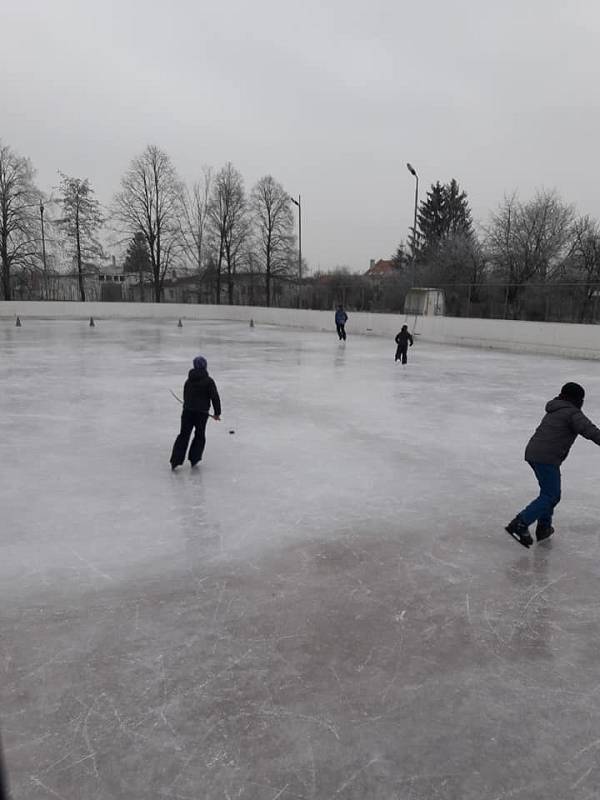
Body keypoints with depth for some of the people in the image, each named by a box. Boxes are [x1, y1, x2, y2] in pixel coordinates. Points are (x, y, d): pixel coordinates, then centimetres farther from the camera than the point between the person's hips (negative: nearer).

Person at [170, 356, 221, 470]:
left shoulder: (188, 380, 10)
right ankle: (194, 459, 15)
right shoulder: (208, 381, -7)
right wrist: (217, 413, -4)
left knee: (183, 435, 8)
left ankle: (175, 460, 2)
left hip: (187, 411, 4)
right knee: (200, 436, 14)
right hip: (202, 413, -4)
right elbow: (215, 397, -11)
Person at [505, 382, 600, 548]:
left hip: (532, 453, 9)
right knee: (550, 496, -7)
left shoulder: (554, 412, 23)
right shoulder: (572, 413, -4)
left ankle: (544, 527, 23)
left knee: (552, 492, 21)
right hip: (547, 458, -9)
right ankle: (520, 524, -18)